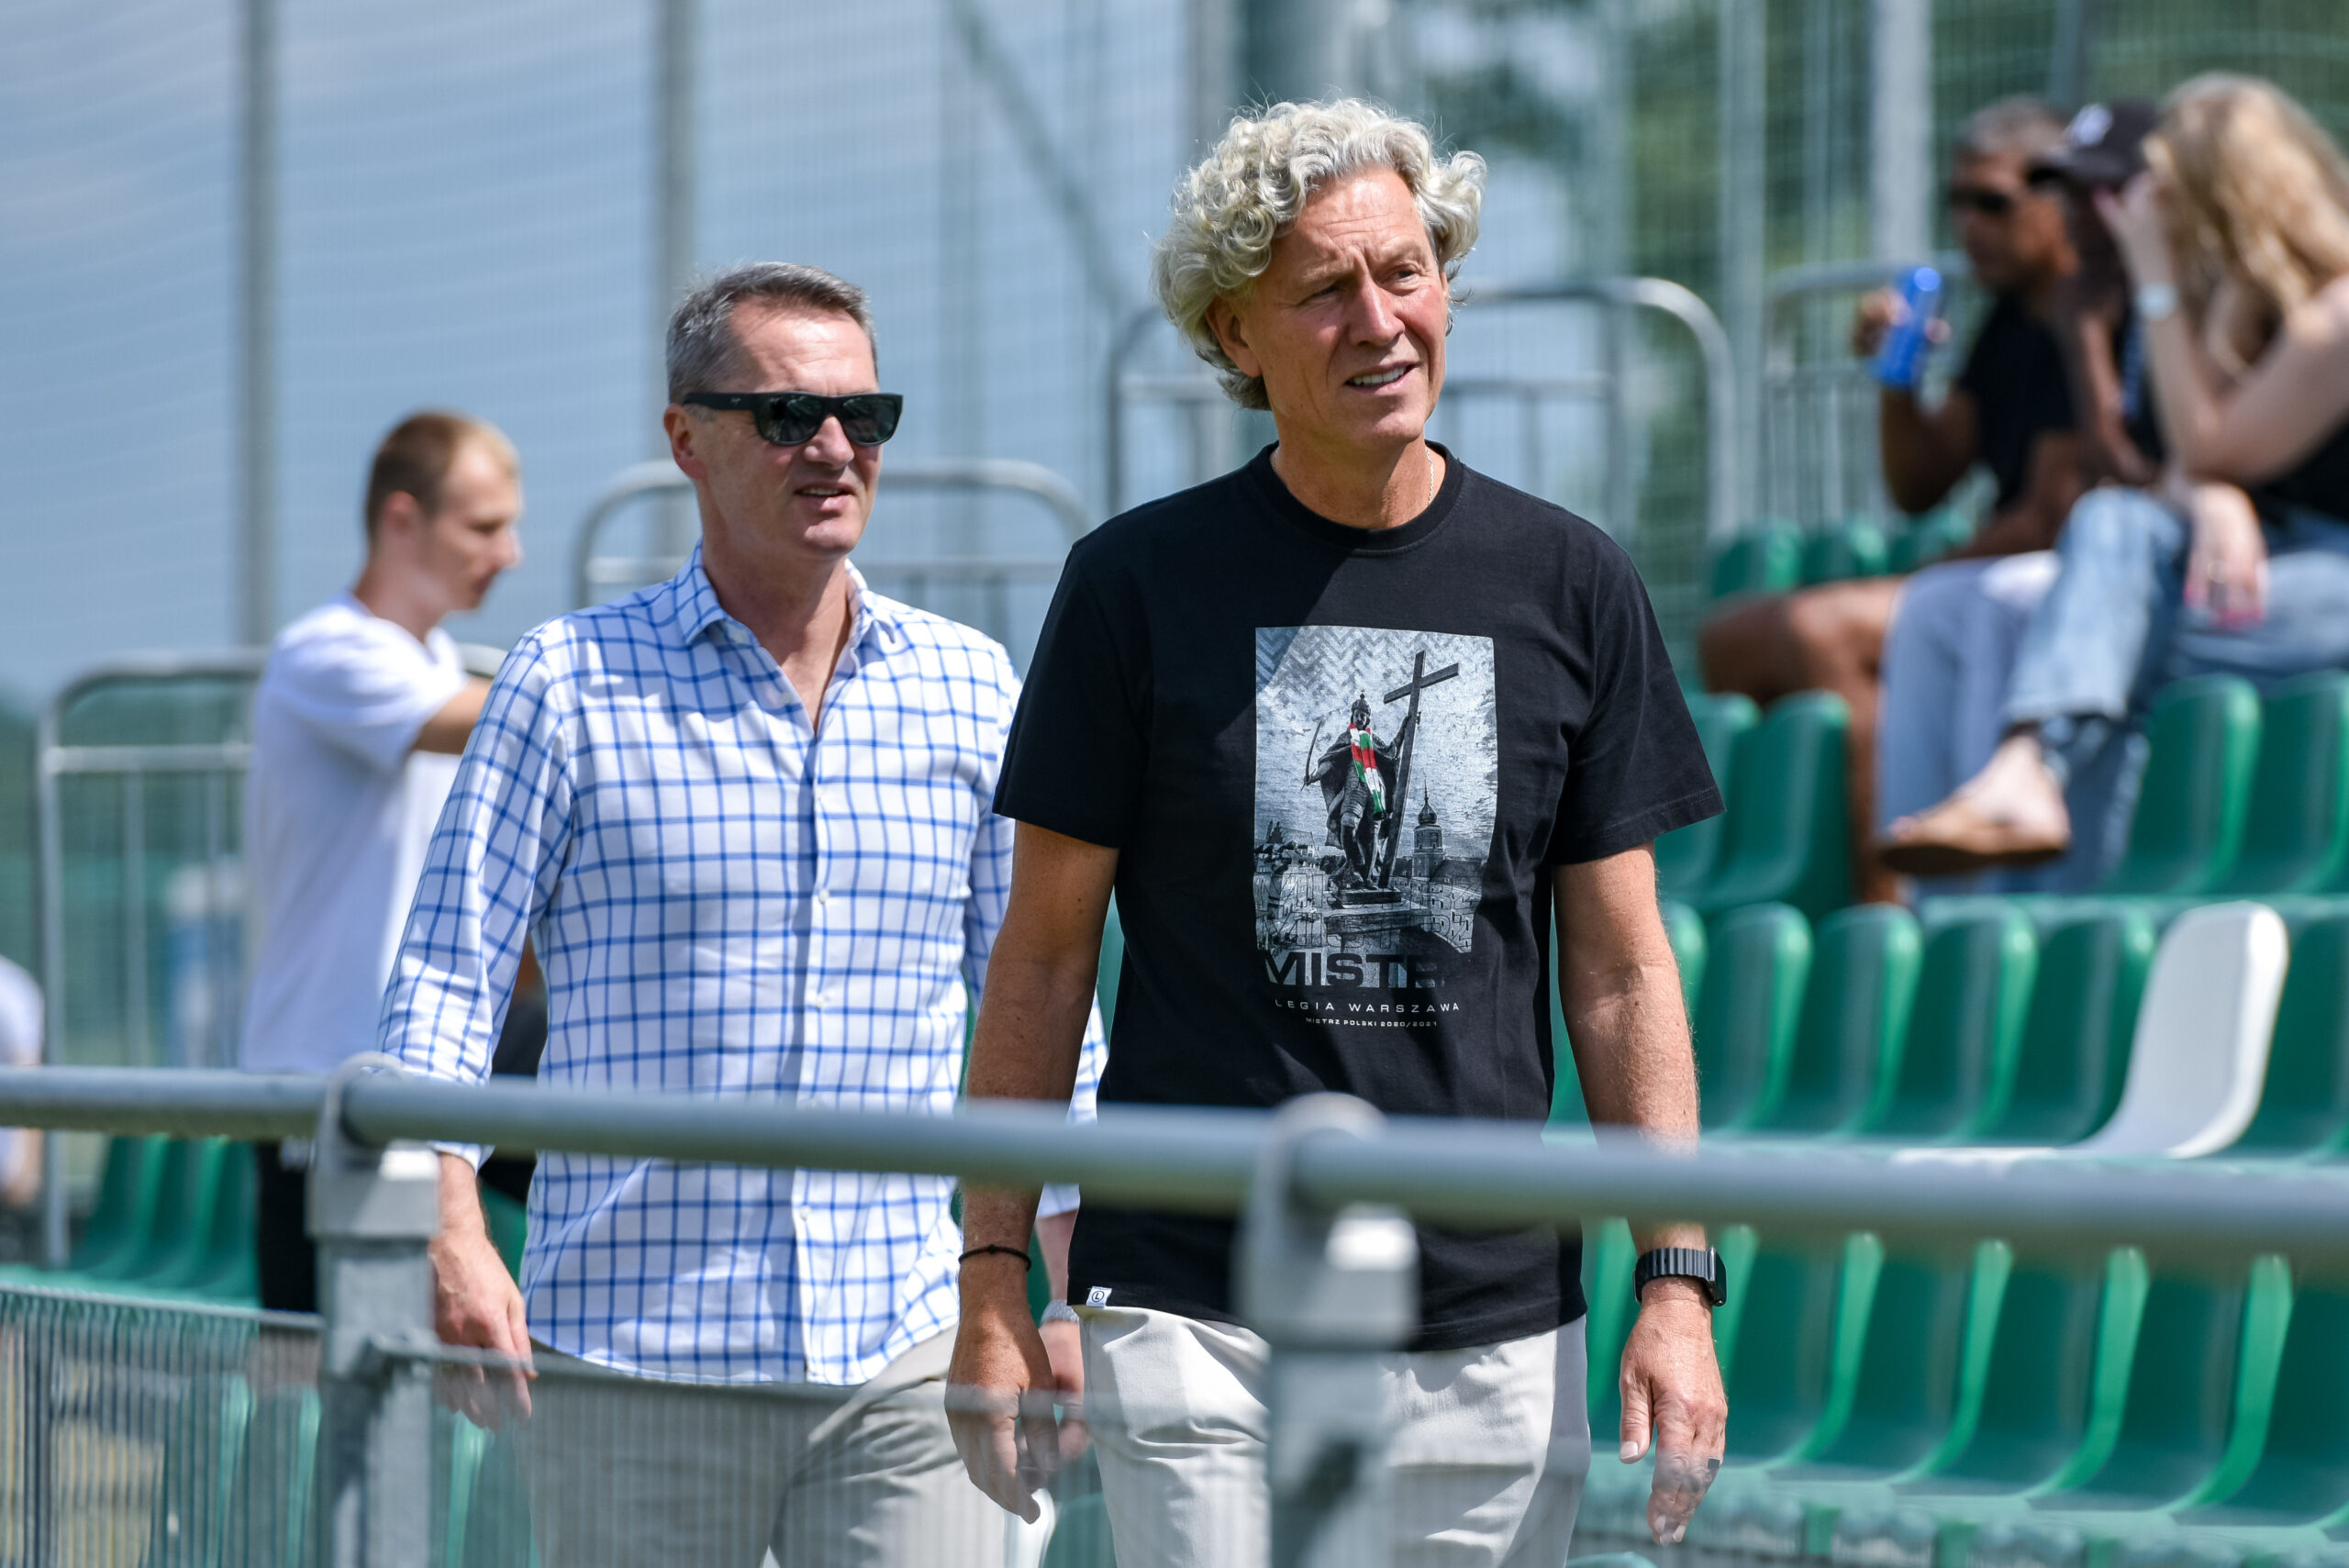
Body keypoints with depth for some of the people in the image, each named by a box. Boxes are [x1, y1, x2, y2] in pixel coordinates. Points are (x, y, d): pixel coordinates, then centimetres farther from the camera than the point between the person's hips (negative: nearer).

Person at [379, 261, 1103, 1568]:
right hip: (627, 1357, -2)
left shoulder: (971, 689, 10)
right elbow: (450, 971, 0)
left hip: (905, 1360, 2)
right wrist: (452, 1229, -14)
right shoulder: (571, 684, 1)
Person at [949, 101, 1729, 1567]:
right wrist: (994, 1274, -1)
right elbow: (1046, 949, 4)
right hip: (1196, 1322, -2)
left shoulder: (1569, 584, 7)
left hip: (1495, 1323, 2)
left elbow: (1622, 968, 8)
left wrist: (1679, 1278, -1)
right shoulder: (1139, 582, 1)